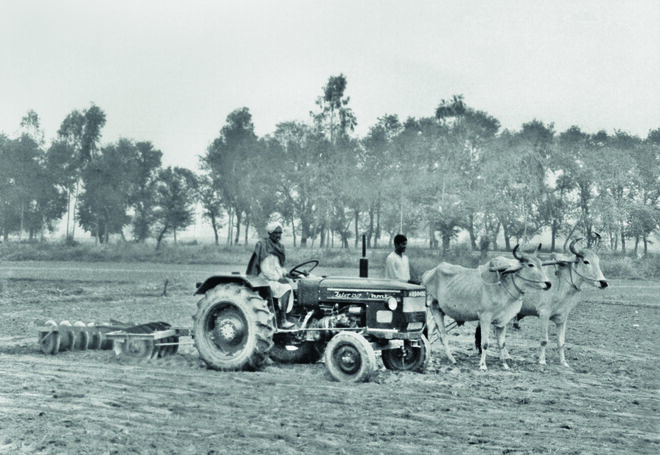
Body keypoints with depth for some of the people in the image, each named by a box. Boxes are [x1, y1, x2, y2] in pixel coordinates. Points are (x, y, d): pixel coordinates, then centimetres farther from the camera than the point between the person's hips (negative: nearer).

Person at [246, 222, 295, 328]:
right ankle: (282, 320, -21)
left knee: (293, 284, -14)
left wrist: (284, 273, 2)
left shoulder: (280, 246, 14)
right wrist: (277, 278, -18)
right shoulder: (263, 245, -11)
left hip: (277, 278, 8)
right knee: (285, 288, -26)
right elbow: (264, 268, -16)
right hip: (265, 279, -8)